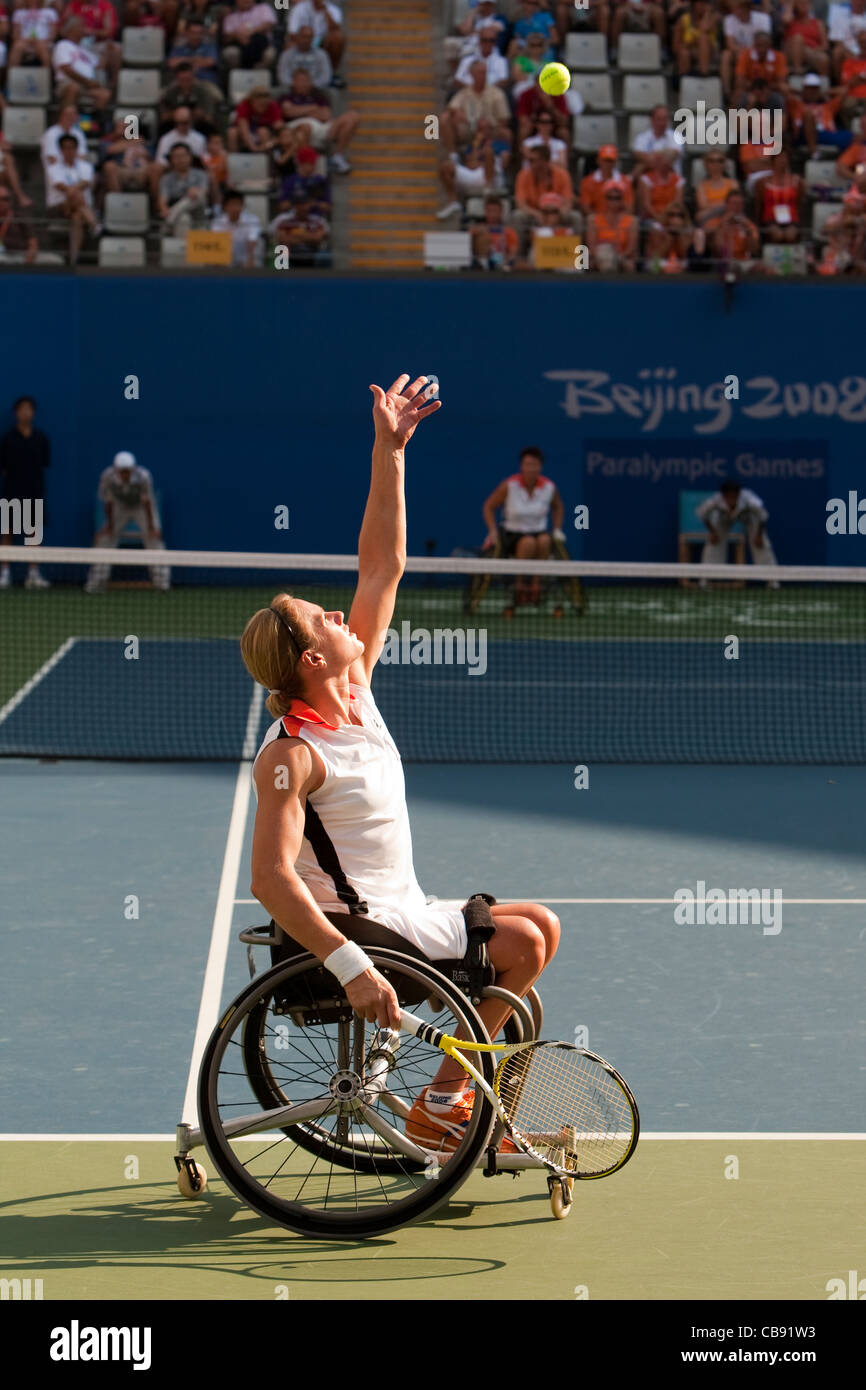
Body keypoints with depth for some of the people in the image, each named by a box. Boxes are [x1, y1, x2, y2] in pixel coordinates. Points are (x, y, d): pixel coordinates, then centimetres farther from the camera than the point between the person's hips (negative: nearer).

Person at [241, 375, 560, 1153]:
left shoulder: (357, 691, 3)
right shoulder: (292, 754, -21)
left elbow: (382, 566, 7)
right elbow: (271, 878, -29)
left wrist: (390, 451, 2)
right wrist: (351, 968, -37)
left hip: (404, 912, 10)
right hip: (355, 928, -10)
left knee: (537, 931, 14)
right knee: (521, 941, -15)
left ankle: (471, 1113, 13)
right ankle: (440, 1103, -4)